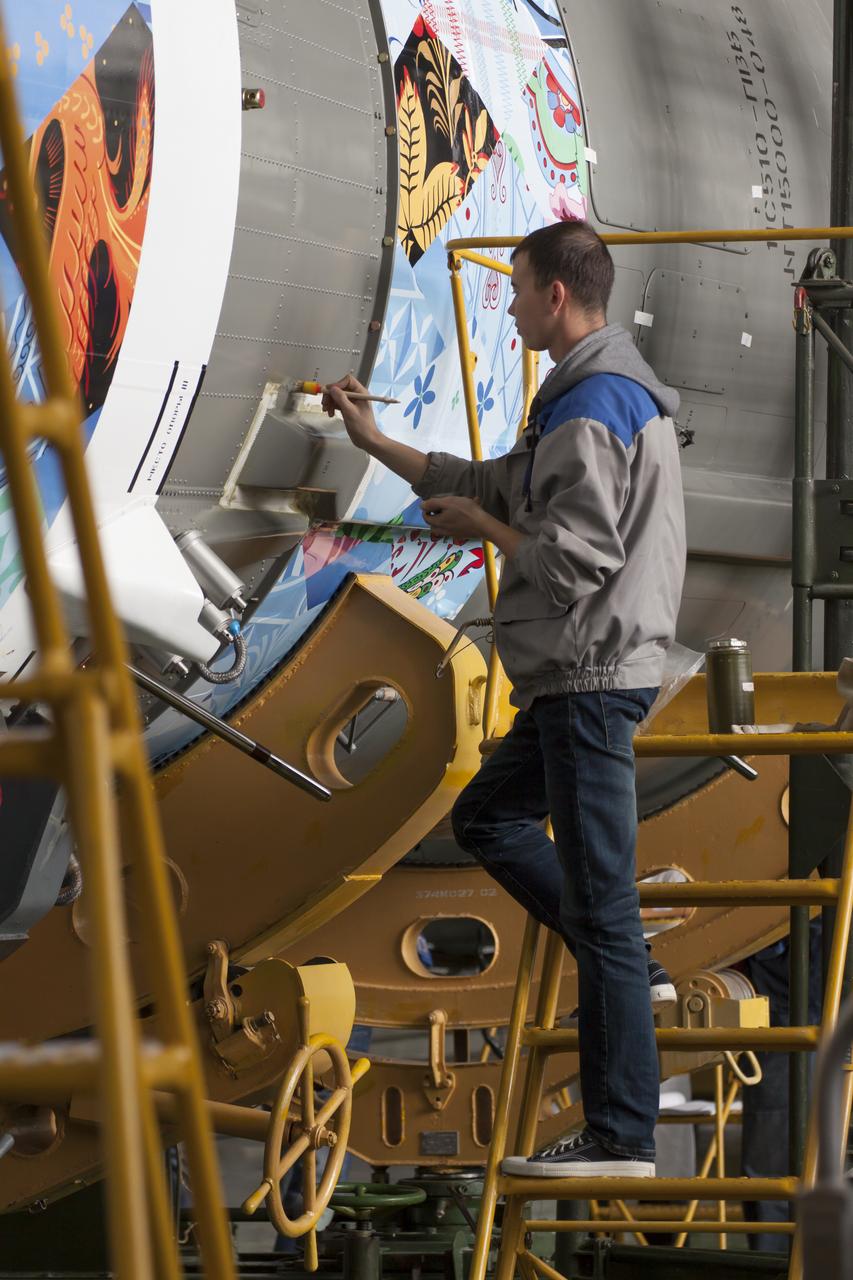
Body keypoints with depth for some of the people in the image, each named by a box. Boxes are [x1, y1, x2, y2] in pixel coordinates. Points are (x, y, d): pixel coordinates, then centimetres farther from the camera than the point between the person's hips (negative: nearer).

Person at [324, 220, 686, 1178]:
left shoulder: (595, 408, -17)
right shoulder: (602, 395, 17)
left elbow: (574, 559, -24)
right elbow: (493, 489, 25)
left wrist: (481, 528, -6)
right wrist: (373, 442, 28)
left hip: (591, 677, -11)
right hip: (579, 677, 11)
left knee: (599, 902, -8)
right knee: (487, 819, 25)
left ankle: (621, 1139, -5)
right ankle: (620, 960, 18)